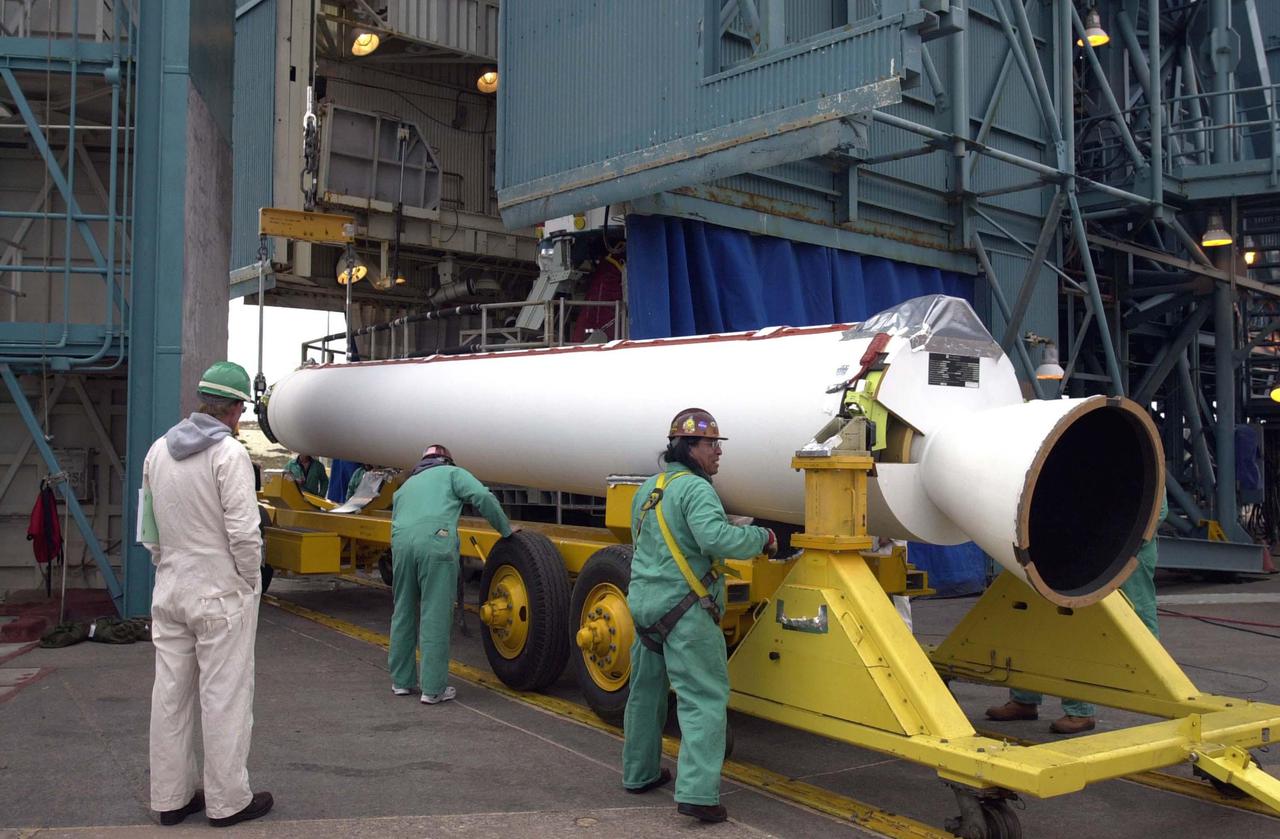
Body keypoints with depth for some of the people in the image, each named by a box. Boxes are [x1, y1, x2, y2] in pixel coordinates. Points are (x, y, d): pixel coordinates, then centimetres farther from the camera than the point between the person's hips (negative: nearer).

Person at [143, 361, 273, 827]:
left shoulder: (158, 450, 7)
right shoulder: (229, 453, -16)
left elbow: (148, 527, 13)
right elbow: (243, 531, -19)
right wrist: (251, 579, -5)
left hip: (169, 591, 7)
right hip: (221, 594, -7)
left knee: (170, 694, 12)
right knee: (224, 696, 1)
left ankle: (170, 797, 22)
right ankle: (227, 801, 10)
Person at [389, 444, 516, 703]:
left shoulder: (406, 485, 37)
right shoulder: (452, 473, 20)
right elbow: (482, 497, 3)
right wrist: (505, 530, 12)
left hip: (400, 541, 5)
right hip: (435, 541, -5)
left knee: (403, 614, 17)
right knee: (435, 616, -2)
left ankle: (401, 681, 25)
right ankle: (432, 689, 1)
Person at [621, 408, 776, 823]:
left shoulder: (647, 489, 14)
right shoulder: (695, 488, -15)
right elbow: (716, 538, -29)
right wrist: (760, 537, -13)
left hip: (643, 602, 9)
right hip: (683, 607, -9)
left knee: (646, 691, 20)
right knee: (704, 698, -6)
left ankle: (639, 773, 34)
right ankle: (697, 792, -11)